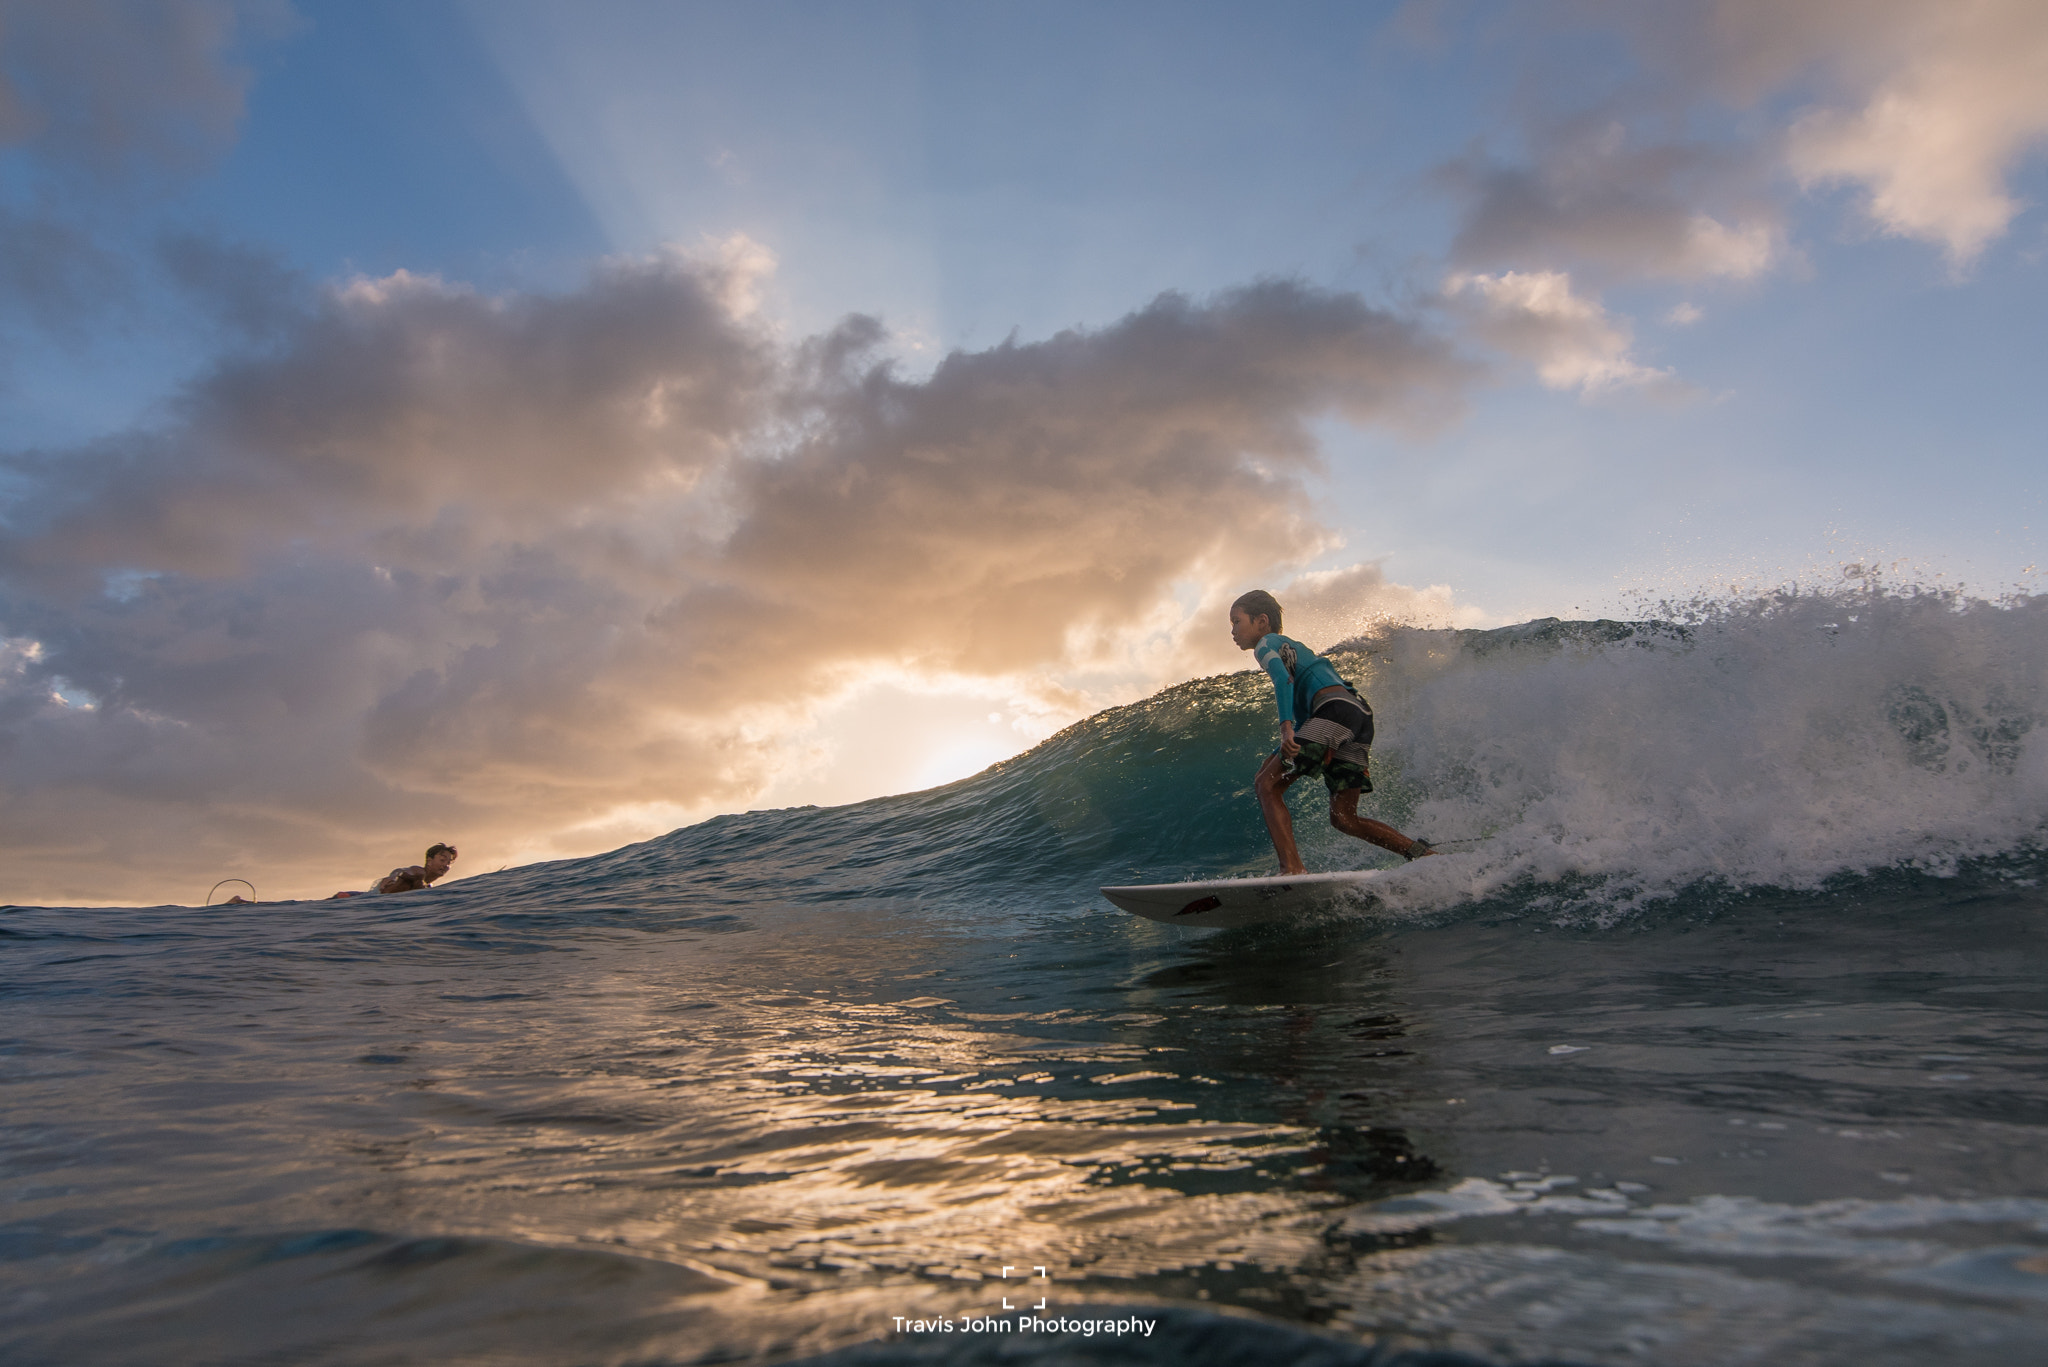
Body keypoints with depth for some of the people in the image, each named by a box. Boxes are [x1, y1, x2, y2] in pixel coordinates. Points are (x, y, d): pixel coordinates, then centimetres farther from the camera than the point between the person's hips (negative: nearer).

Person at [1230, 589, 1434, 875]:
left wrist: (1286, 727, -26)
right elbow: (1304, 715, 39)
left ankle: (1293, 869, -24)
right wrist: (1277, 757, 37)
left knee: (1267, 784, -9)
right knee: (1344, 818, 9)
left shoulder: (1266, 643, 10)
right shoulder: (1293, 648, 37)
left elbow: (1282, 679, -13)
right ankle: (1425, 855, 0)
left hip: (1335, 709, -9)